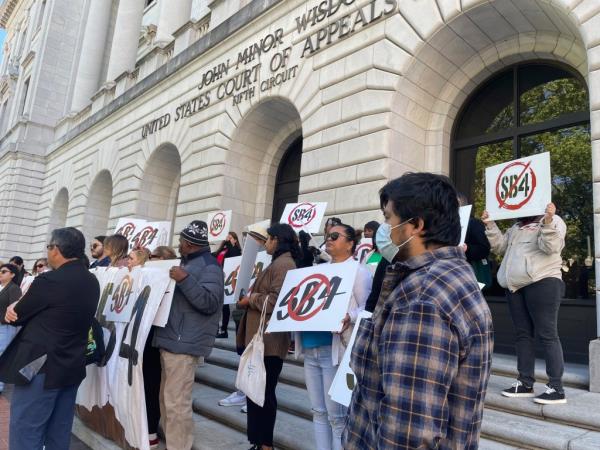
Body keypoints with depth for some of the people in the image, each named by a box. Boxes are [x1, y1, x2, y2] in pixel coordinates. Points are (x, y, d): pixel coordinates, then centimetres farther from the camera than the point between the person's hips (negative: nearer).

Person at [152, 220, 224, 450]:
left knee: (176, 402, -7)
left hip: (184, 343, -10)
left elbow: (210, 303, -23)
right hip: (171, 339, 10)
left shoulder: (209, 266, -12)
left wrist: (185, 279, -29)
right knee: (166, 399, 18)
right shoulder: (186, 262, 19)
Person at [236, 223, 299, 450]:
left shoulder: (284, 264, -15)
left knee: (264, 391, -1)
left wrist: (250, 299, -12)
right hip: (261, 336, 10)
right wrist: (251, 297, 7)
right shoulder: (278, 263, 19)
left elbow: (276, 301, -24)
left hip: (269, 339, -10)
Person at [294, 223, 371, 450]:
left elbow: (367, 309, -12)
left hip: (334, 349, -7)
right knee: (319, 412, 15)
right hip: (310, 349, 7)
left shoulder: (358, 270, -4)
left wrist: (349, 317, -30)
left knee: (336, 416, 1)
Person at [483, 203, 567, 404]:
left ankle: (556, 388, -1)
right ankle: (525, 383, 17)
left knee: (547, 335, -6)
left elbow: (551, 247, -15)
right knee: (523, 334, 9)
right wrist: (490, 225, 8)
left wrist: (547, 221, -26)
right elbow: (500, 247, 16)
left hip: (542, 283, -7)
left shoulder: (553, 221, 3)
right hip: (516, 287, 7)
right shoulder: (516, 227, 22)